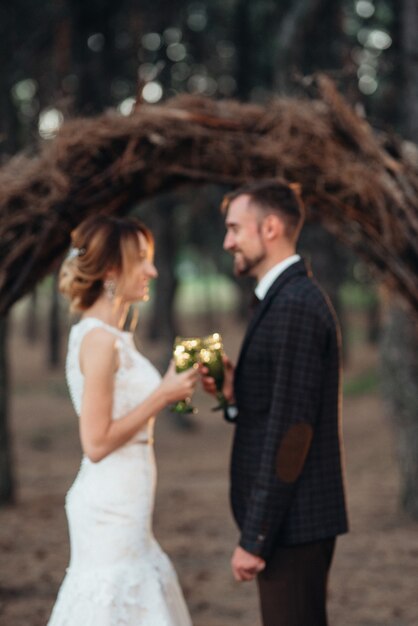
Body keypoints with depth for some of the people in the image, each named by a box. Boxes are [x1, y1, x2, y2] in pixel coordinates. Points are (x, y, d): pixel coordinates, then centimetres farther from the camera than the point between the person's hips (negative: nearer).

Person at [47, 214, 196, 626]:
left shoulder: (109, 336, 13)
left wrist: (169, 388, 12)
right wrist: (163, 395, -15)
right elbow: (96, 442, -19)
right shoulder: (100, 340, -16)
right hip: (111, 510, -10)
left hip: (123, 507, 10)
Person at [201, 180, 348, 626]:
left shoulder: (294, 307, -17)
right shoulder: (289, 298, 15)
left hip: (292, 521, -10)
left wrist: (254, 538, -20)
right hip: (297, 520, 10)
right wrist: (236, 394, 0)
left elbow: (291, 427, -22)